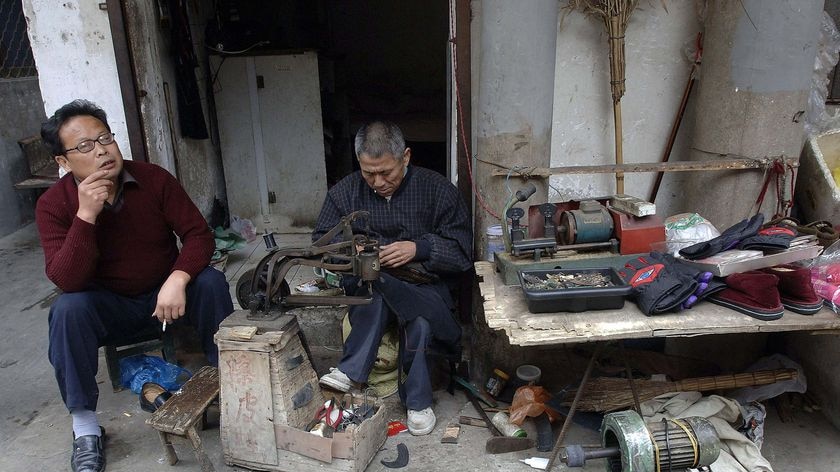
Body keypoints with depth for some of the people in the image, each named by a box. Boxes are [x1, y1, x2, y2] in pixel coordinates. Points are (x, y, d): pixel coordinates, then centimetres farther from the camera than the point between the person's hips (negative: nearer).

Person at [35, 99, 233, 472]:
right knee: (68, 309, -30)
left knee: (209, 281, -26)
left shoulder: (154, 179, -13)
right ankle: (84, 424, -14)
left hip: (166, 291, 1)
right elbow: (66, 281, -24)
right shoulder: (53, 205, -14)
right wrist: (86, 216, -35)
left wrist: (177, 280, -32)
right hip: (108, 305, -1)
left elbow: (199, 234, -14)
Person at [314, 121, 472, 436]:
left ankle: (352, 372, -18)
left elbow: (461, 249, -6)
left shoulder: (437, 189, -5)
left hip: (425, 286, -1)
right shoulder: (346, 191, 1)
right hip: (365, 286, 2)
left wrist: (418, 248, -23)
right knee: (376, 293, -35)